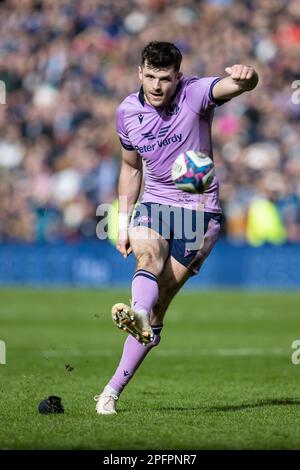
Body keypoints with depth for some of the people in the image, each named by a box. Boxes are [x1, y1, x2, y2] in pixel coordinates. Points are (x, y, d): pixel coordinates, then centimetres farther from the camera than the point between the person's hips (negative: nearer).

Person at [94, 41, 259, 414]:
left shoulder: (195, 93, -13)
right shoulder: (127, 112, 1)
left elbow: (233, 87, -33)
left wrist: (245, 76, -58)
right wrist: (123, 222, 11)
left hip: (199, 209, -3)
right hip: (154, 204, 3)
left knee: (158, 305, -8)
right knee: (148, 256, -32)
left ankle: (112, 390, -7)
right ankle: (137, 316, -63)